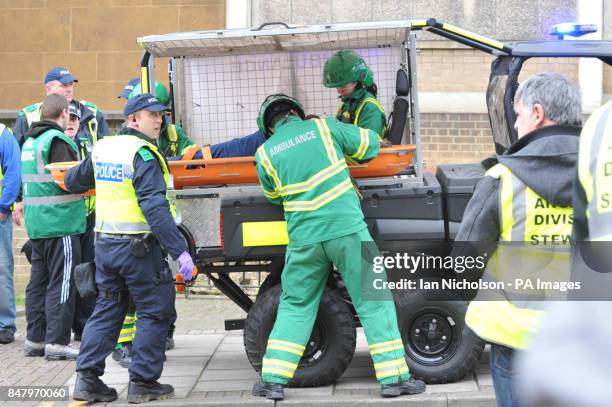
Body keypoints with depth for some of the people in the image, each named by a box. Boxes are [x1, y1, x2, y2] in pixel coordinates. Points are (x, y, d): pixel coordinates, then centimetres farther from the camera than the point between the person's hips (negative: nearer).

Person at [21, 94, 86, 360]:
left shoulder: (29, 141, 15)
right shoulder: (57, 141, -13)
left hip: (37, 224, 9)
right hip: (60, 223, -9)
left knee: (38, 282, 13)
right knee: (61, 284, -5)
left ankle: (35, 339, 18)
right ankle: (56, 343, -5)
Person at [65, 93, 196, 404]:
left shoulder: (102, 148, 9)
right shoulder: (143, 153, -14)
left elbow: (73, 182, 25)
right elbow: (154, 207, -23)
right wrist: (179, 250, -25)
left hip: (105, 244, 7)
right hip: (138, 247, -7)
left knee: (107, 308, 14)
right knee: (155, 311, 4)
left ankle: (87, 378, 9)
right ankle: (143, 382, 5)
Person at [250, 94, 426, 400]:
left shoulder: (265, 153, 7)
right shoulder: (323, 127, 5)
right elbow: (370, 143, 13)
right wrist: (344, 158, 31)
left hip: (304, 238, 2)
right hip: (347, 228, -2)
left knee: (295, 306, 14)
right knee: (373, 301, 5)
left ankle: (272, 380, 11)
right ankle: (394, 377, 5)